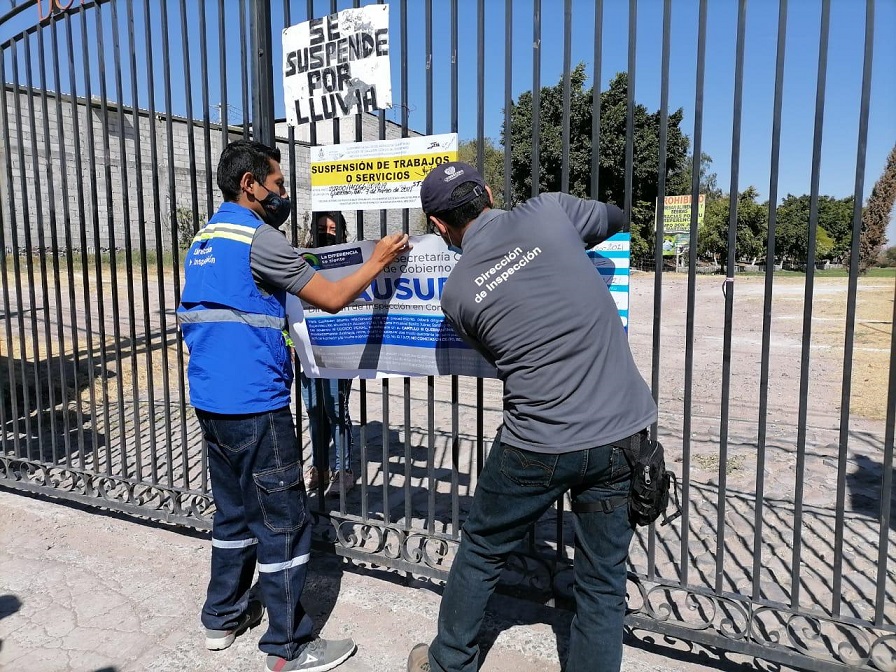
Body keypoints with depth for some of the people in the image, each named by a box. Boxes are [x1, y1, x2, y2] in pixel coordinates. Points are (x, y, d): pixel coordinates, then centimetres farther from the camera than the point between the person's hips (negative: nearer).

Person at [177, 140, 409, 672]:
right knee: (283, 523, 2)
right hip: (255, 407, -9)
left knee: (234, 513, 21)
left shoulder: (204, 241, 15)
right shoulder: (259, 237, -13)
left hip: (211, 403, 9)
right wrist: (378, 262, 2)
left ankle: (224, 617, 34)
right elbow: (332, 299, -12)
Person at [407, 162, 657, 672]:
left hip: (539, 444, -1)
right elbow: (615, 219, 18)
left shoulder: (457, 293, -3)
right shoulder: (549, 211, -2)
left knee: (481, 553, 23)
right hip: (622, 434, 2)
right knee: (604, 581, 16)